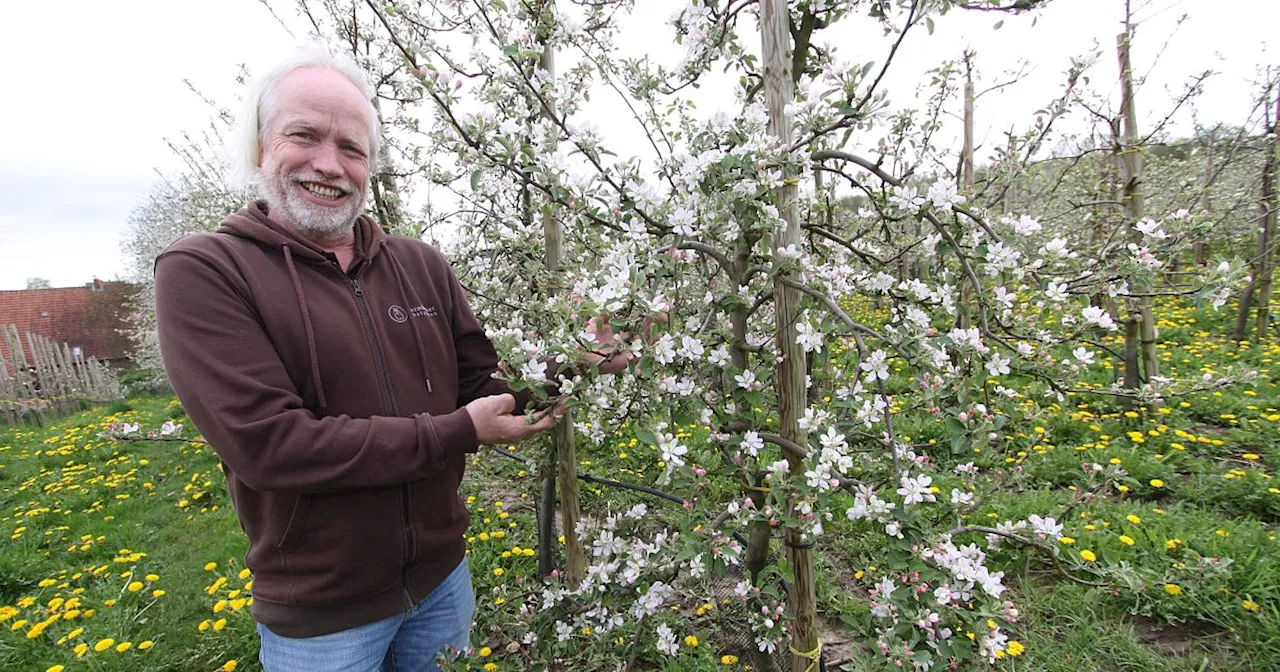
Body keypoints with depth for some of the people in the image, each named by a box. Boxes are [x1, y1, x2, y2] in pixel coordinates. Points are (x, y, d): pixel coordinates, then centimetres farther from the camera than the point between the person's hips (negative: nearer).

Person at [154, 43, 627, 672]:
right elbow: (265, 442, -23)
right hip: (319, 616, -4)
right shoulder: (200, 272, -13)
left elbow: (480, 386, 2)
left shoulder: (421, 264, -1)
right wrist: (459, 433, -22)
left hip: (442, 573, 4)